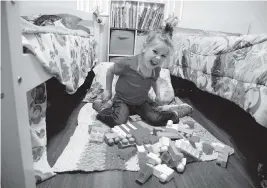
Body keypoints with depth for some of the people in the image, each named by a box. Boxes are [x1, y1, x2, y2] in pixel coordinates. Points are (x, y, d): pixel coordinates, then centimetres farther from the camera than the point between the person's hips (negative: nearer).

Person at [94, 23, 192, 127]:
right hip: (122, 100, -4)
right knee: (119, 121, -30)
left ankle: (174, 113, 13)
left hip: (142, 102, 4)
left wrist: (157, 94, 13)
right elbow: (110, 71, -9)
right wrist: (108, 90, -3)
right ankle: (103, 109, -3)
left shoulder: (156, 69, -11)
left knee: (155, 120, -14)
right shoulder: (128, 63, -28)